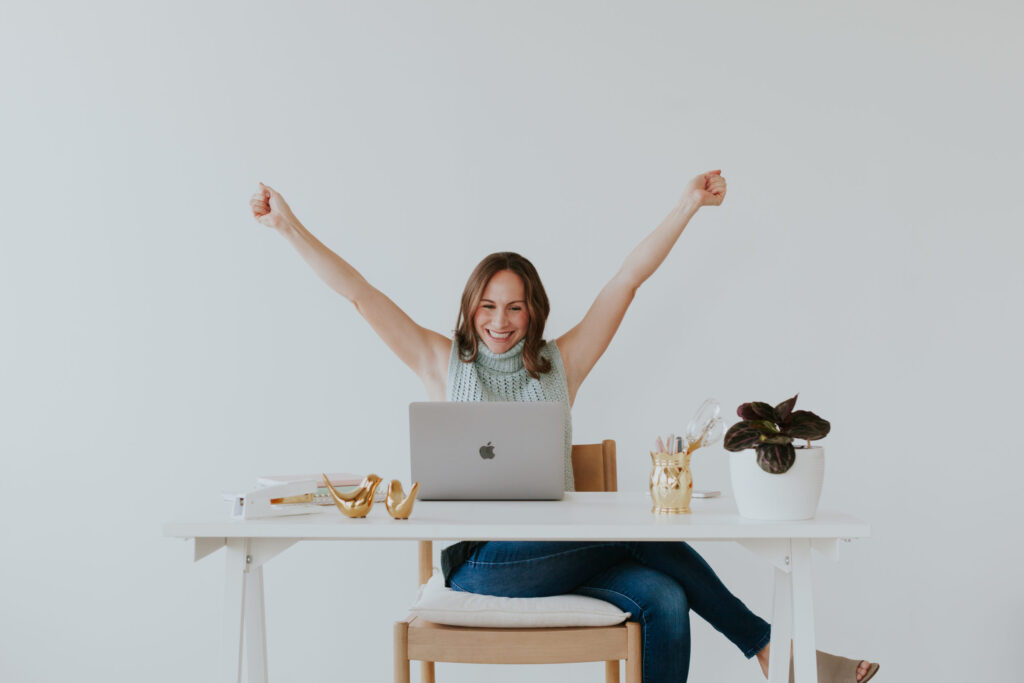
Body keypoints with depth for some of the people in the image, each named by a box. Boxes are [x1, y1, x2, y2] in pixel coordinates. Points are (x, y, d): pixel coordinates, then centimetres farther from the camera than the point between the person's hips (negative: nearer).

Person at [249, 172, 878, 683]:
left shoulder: (561, 364, 12)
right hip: (479, 561, -3)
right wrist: (291, 227, -1)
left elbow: (628, 279, 7)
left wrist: (689, 204, 4)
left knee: (665, 599, -25)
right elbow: (360, 293, 4)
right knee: (646, 537, -20)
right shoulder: (444, 363, 9)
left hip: (561, 550, 3)